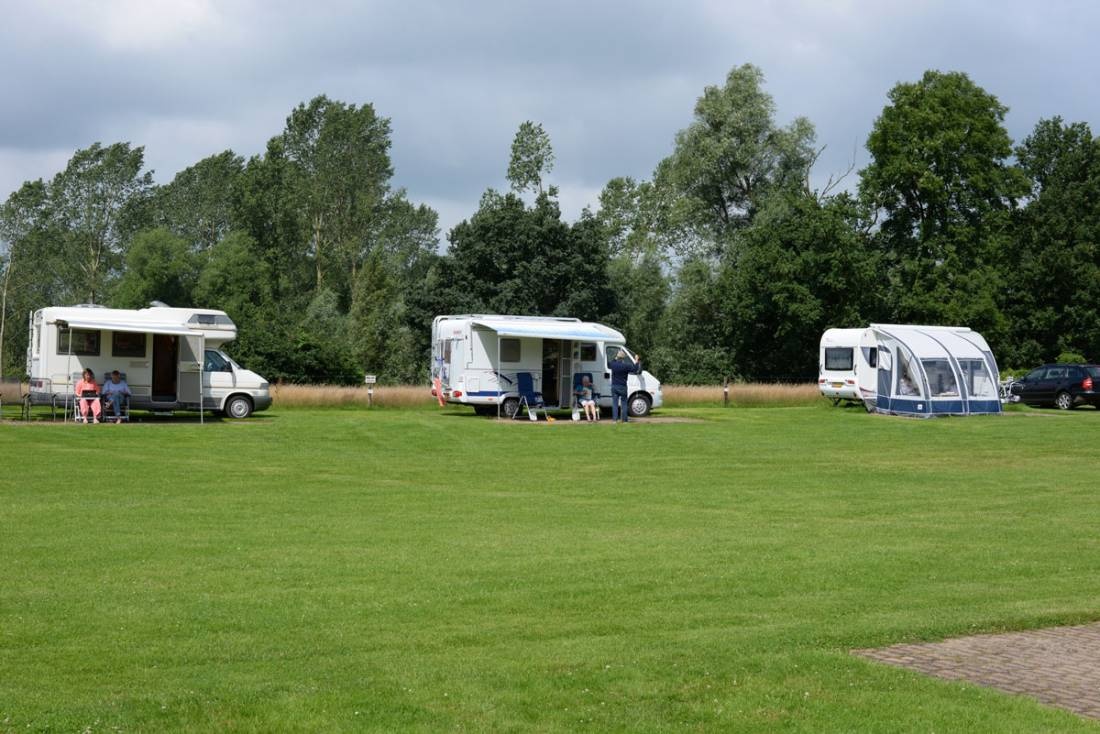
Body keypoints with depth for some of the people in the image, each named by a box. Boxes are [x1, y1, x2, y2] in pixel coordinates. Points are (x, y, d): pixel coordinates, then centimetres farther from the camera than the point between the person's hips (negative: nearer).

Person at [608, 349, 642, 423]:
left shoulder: (613, 364, -2)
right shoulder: (626, 366, -13)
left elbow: (608, 365, 21)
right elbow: (635, 369, -9)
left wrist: (615, 359, 30)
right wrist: (637, 361, 4)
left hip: (614, 386, 3)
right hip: (622, 387, -2)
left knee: (615, 403, 5)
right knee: (624, 403, 7)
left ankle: (615, 419, -1)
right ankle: (625, 419, 7)